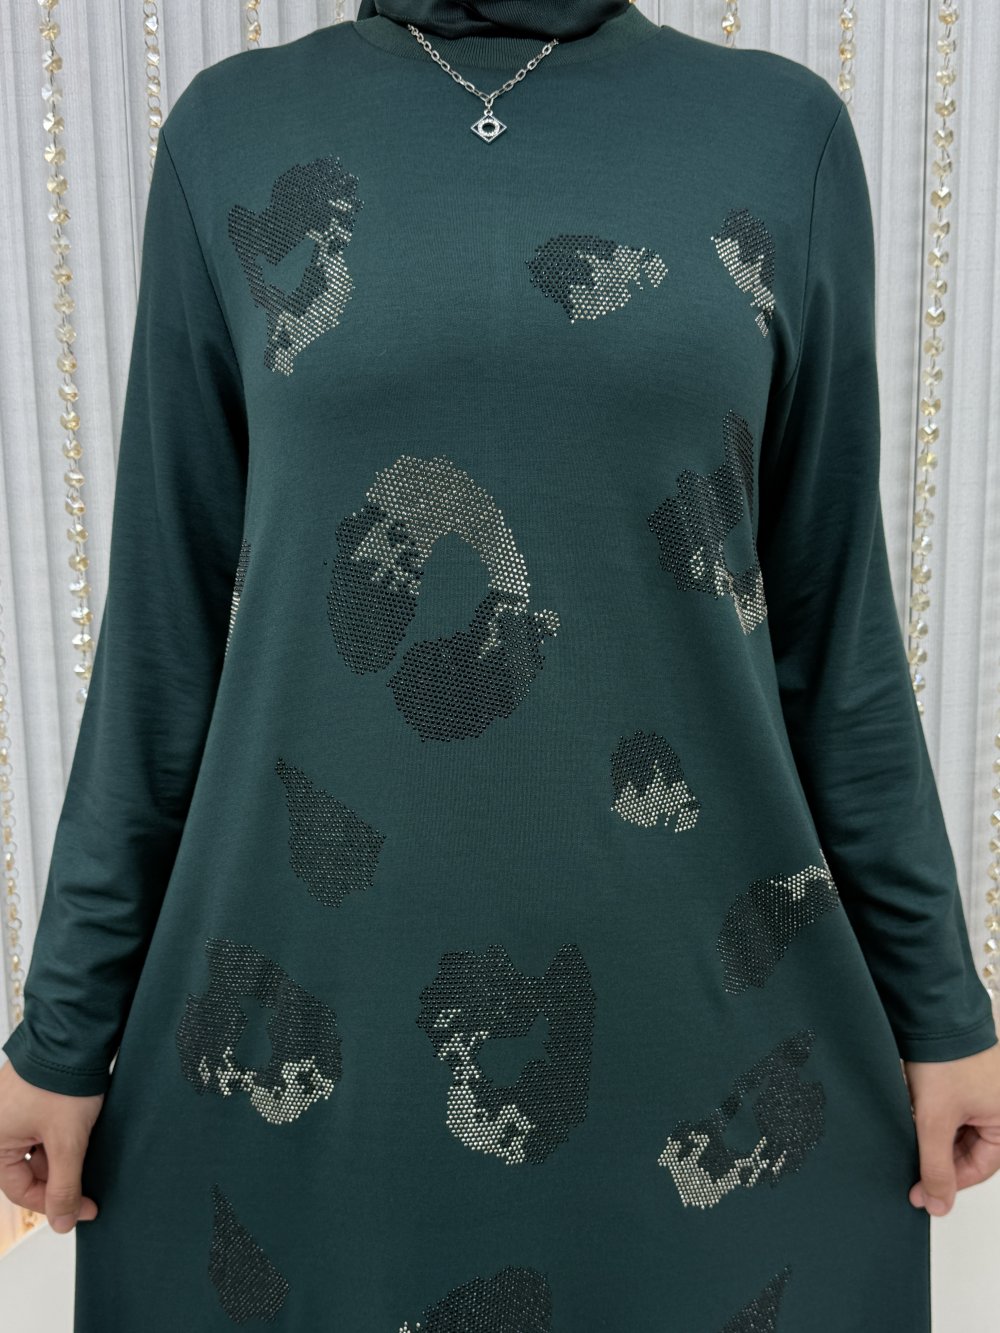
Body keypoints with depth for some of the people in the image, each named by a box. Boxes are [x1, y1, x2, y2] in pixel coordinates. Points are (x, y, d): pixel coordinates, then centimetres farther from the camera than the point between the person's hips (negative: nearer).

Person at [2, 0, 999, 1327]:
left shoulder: (784, 130, 1)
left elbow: (836, 616, 2)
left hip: (694, 988, 1)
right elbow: (167, 621, 1)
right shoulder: (232, 131, 1)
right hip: (307, 1000, 1)